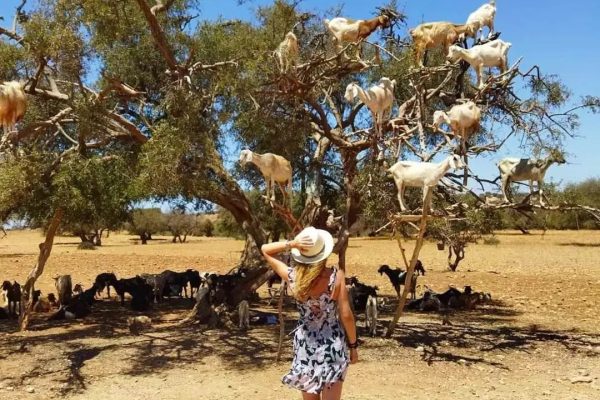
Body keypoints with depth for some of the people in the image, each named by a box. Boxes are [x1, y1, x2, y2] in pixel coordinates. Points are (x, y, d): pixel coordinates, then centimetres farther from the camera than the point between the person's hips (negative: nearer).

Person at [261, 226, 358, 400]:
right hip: (333, 344, -2)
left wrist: (291, 244, -13)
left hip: (305, 344, 2)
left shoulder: (293, 277, -11)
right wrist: (353, 345, 1)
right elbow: (346, 315, -12)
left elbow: (265, 250, 1)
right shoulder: (336, 276, -16)